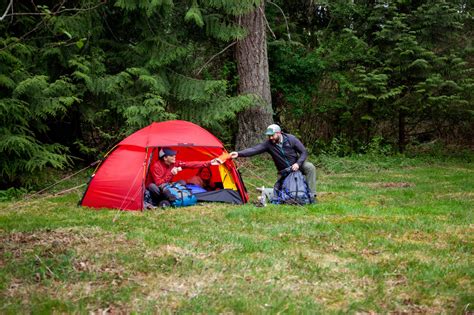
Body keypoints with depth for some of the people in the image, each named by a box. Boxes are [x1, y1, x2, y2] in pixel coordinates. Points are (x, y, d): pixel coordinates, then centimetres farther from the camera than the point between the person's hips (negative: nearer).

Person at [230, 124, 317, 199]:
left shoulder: (291, 139, -18)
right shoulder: (268, 144, -17)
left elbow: (304, 152, -12)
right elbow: (254, 149, -29)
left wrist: (298, 163, -28)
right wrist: (238, 154, -42)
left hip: (296, 165, -1)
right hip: (283, 171, 1)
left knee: (310, 167, -28)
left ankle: (312, 195, -23)